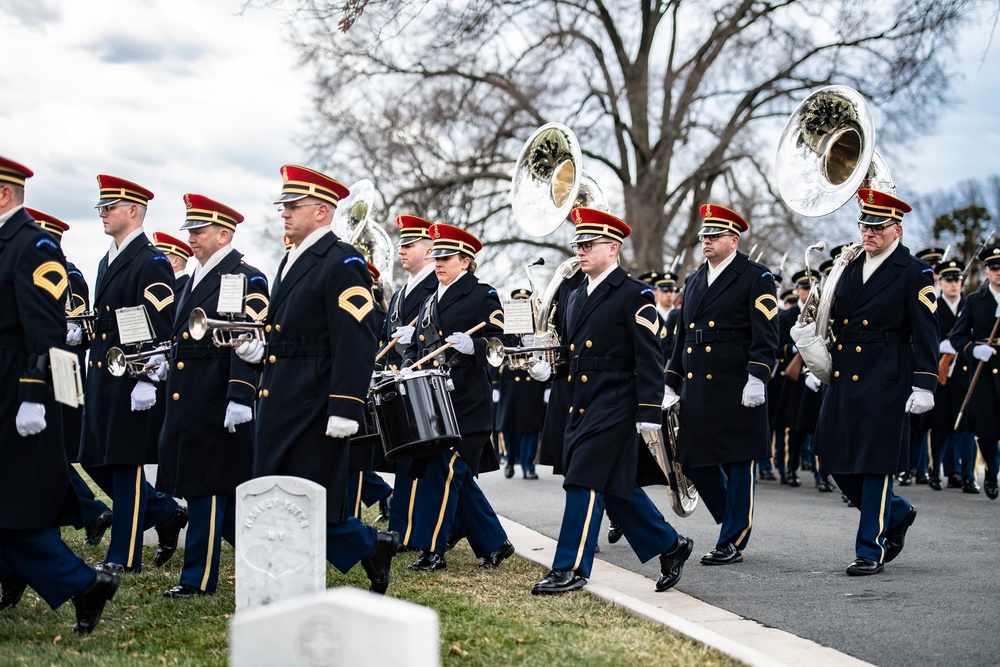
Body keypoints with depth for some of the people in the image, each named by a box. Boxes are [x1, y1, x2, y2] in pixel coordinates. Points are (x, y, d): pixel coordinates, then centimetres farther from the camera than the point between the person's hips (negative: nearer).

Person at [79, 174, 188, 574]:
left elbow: (161, 328, -17)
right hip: (102, 378, 9)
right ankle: (166, 515, 24)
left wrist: (148, 381, -22)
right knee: (96, 462, 9)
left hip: (134, 381, -9)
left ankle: (124, 557, 6)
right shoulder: (107, 262, 17)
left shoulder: (153, 263, -11)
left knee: (127, 465, -3)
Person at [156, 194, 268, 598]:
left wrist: (241, 397, -26)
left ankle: (198, 578, 3)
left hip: (217, 404, -9)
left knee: (207, 485, -4)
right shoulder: (195, 280, 19)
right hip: (186, 401, 9)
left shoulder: (247, 280, -10)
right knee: (224, 489, 11)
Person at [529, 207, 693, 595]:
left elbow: (650, 358, -12)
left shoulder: (634, 295, -8)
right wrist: (548, 368, 3)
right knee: (617, 486, 12)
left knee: (586, 482, -11)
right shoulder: (576, 297, 16)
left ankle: (571, 569, -7)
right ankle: (670, 545, 26)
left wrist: (650, 413, -18)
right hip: (580, 406, 8)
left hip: (614, 407, -8)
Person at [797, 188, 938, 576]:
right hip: (842, 380, 7)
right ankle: (895, 514, 29)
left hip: (885, 384, -7)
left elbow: (925, 335, -9)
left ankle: (871, 550, 6)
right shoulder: (850, 267, 13)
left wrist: (924, 384, -17)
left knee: (875, 465, -3)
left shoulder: (915, 274, -5)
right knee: (837, 463, 8)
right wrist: (812, 330, -3)